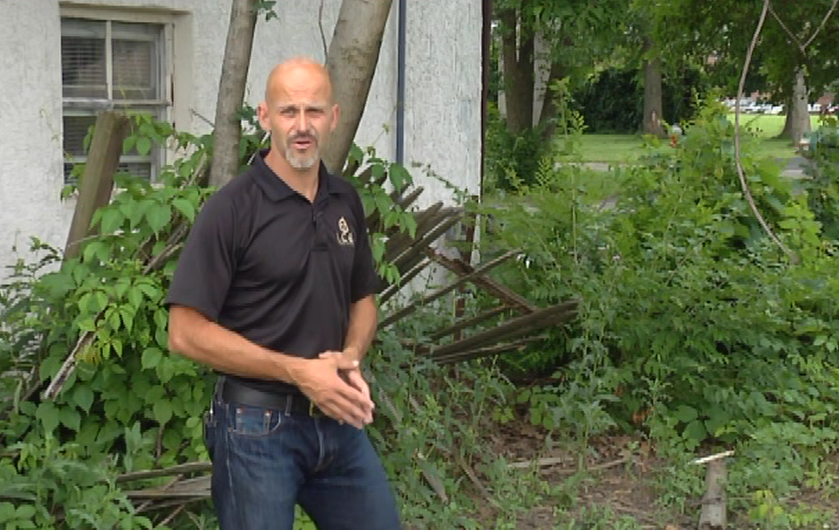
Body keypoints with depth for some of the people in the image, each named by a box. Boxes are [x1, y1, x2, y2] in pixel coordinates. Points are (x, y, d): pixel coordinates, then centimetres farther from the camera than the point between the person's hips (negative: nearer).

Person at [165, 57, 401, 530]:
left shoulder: (346, 201, 6)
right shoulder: (232, 208, -13)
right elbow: (187, 333, -15)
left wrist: (351, 359, -5)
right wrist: (298, 371, -18)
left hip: (338, 417, 6)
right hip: (259, 424, -6)